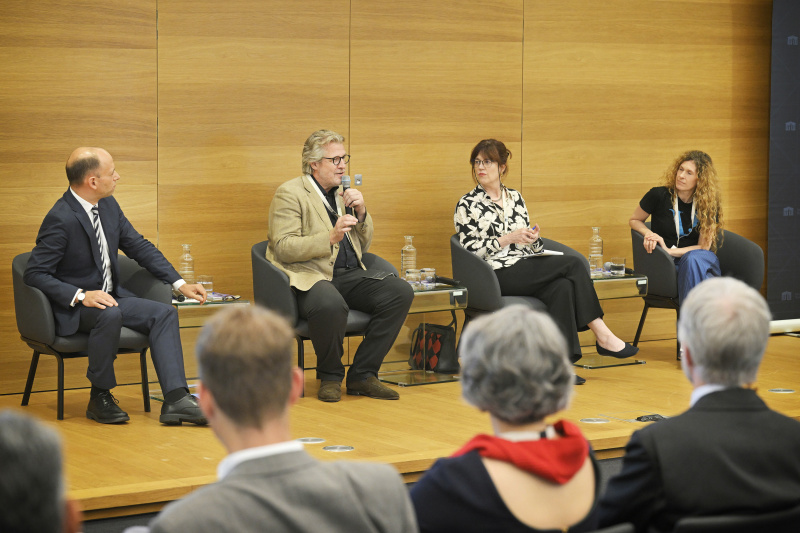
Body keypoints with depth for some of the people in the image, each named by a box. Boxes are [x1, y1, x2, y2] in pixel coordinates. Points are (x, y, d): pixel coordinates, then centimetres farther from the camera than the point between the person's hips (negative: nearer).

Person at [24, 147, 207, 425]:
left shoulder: (108, 206, 5)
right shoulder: (60, 219, -19)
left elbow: (140, 246, 14)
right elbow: (35, 274, -20)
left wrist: (180, 283, 7)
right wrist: (81, 296, -30)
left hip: (111, 297, 8)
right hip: (73, 309, -8)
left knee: (164, 313, -13)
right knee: (110, 315, -37)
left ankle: (176, 399, -24)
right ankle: (100, 398, -19)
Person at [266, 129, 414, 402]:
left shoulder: (342, 194, 21)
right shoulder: (290, 193, -1)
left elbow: (363, 246, 24)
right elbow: (283, 247, -12)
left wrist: (361, 214, 4)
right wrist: (330, 238, -22)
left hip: (349, 275, 7)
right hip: (310, 277, -7)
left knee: (401, 292, -18)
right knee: (331, 305, -40)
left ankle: (362, 374, -10)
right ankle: (330, 376, -12)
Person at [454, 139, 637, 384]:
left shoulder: (515, 198, 19)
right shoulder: (467, 205, 3)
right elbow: (470, 251, -6)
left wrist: (532, 238, -5)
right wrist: (508, 239, -14)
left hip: (528, 270, 5)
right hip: (499, 275, -5)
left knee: (563, 286, -29)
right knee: (573, 265, -20)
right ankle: (603, 337, -16)